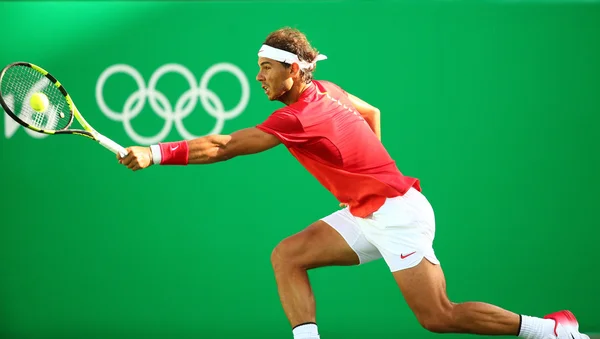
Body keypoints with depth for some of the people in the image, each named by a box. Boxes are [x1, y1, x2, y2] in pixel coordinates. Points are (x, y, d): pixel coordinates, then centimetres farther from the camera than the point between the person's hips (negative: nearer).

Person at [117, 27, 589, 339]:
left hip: (397, 212, -10)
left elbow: (224, 147, -28)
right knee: (287, 256, -1)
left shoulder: (298, 117, -23)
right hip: (369, 214, 10)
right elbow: (373, 114, 23)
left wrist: (155, 154, -30)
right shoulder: (327, 92, 4)